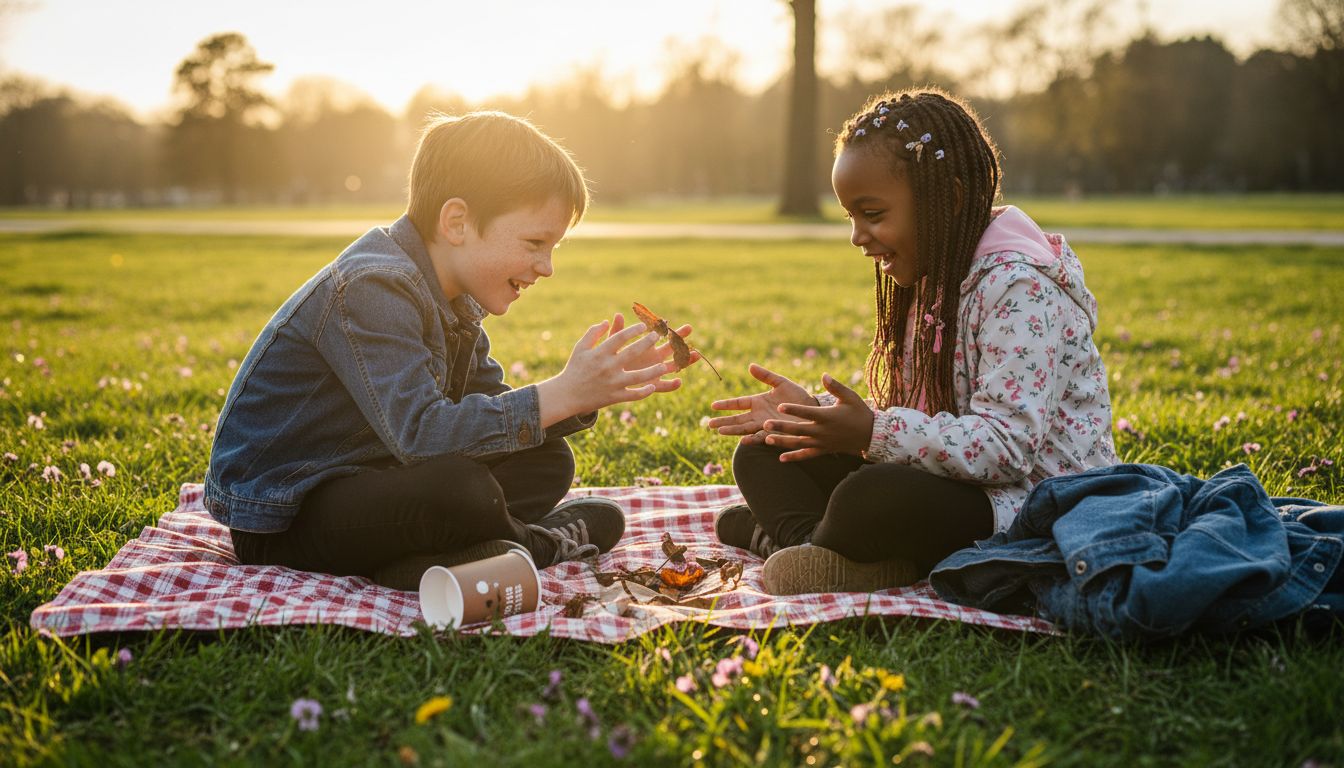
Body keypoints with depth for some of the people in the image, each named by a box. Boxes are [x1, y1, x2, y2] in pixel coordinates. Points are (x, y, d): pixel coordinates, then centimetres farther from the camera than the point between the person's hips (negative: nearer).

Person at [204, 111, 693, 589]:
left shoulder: (454, 296, 7)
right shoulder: (371, 289, -25)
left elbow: (493, 409, 5)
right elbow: (421, 433, -36)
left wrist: (591, 390, -9)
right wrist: (561, 394, -37)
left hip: (365, 478, 10)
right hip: (280, 518, -9)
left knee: (546, 463, 3)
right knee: (458, 487, -36)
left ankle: (417, 564, -15)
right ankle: (530, 544, -3)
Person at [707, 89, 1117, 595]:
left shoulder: (1019, 286, -18)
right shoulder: (933, 279, 13)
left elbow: (1005, 445, -26)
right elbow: (914, 420, 12)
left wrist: (873, 433, -31)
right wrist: (813, 411, -1)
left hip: (1025, 504, -9)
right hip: (951, 485, 9)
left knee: (869, 498, -38)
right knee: (762, 455, 7)